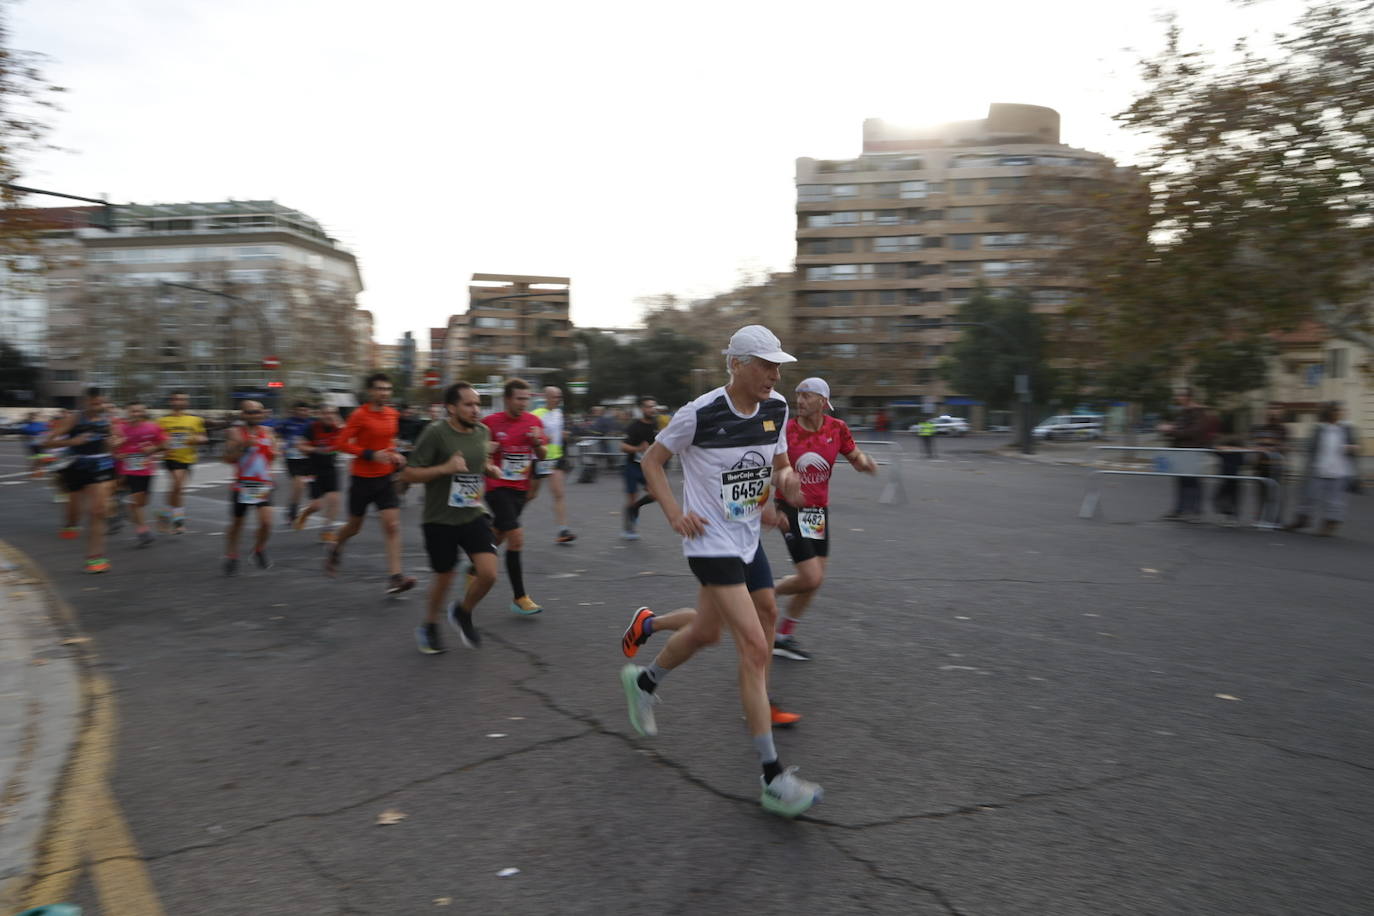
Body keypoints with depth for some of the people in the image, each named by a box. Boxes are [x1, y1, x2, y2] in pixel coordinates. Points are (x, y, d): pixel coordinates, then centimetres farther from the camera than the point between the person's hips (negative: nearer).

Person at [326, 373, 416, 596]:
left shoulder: (392, 413, 6)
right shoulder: (359, 415, -11)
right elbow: (343, 443, -13)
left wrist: (394, 455, 5)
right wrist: (371, 454, -21)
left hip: (385, 478, 4)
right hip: (362, 478, -4)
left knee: (392, 525, -9)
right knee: (354, 526, 12)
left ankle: (395, 576, -12)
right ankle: (335, 550, 45)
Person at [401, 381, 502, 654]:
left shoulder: (482, 432, 2)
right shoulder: (436, 432, -16)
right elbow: (409, 473, -14)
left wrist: (490, 469, 1)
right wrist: (444, 468, -27)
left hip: (473, 516, 4)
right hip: (439, 519, -4)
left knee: (489, 574, -10)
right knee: (445, 577, 9)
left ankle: (463, 613, 22)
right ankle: (429, 627, 38)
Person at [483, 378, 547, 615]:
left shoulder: (534, 421, 3)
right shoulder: (490, 422, -9)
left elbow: (542, 456, 12)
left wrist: (538, 443, -9)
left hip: (520, 489, 5)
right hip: (498, 487, -5)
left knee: (497, 537, 17)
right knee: (516, 538, -14)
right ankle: (519, 598, -5)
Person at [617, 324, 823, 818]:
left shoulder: (777, 408, 0)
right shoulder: (700, 414, -17)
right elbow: (652, 460, -4)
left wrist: (784, 475, -7)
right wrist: (674, 511, -15)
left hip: (747, 538, 8)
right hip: (711, 543, -8)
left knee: (706, 631, 22)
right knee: (754, 647, -13)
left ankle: (643, 681, 51)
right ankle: (772, 777, -5)